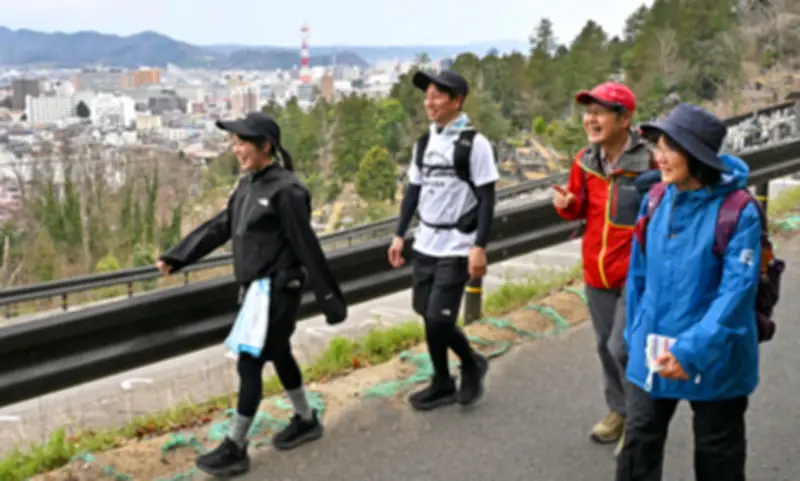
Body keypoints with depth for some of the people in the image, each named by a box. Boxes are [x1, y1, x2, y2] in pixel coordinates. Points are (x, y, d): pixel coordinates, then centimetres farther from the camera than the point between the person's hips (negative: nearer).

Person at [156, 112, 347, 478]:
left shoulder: (286, 191, -18)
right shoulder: (248, 184, 7)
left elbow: (308, 248, -17)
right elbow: (219, 227, 13)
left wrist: (330, 300, -13)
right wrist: (176, 258, 10)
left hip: (278, 291, -8)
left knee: (249, 364, -4)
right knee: (279, 355, 20)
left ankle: (235, 450, 6)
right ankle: (306, 421, 38)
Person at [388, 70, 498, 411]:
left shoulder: (475, 143, -11)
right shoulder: (424, 143, 9)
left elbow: (487, 199, -12)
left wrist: (480, 247, -17)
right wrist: (400, 235, 11)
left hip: (457, 247, -6)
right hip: (425, 244, 7)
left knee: (438, 319, -10)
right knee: (428, 316, 10)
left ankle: (472, 364, 18)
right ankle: (442, 384, 25)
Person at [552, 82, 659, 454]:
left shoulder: (649, 161, -17)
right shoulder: (586, 161, 1)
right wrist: (566, 204, -7)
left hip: (636, 273, -6)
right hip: (596, 271, 6)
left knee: (622, 348, -9)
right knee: (605, 346, 17)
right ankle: (618, 411, 37)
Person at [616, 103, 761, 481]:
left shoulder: (737, 211, -18)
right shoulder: (656, 200, -2)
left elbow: (737, 290, -22)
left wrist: (693, 351, -27)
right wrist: (635, 333, 9)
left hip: (714, 358, -4)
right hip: (653, 354, 4)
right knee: (639, 445, 9)